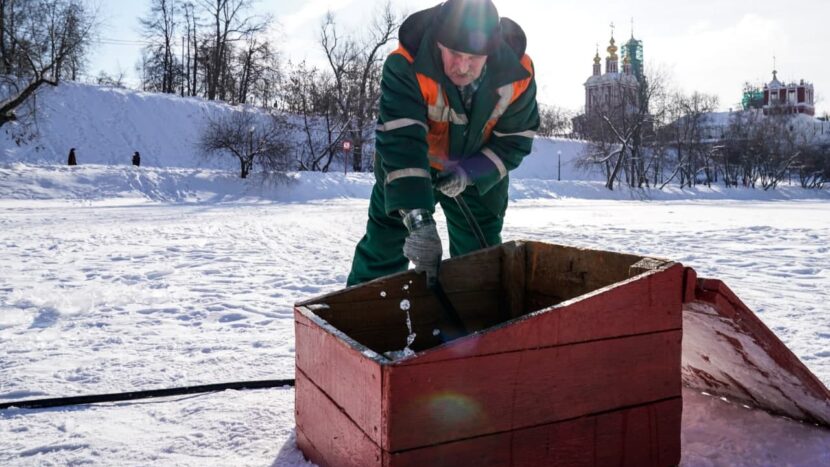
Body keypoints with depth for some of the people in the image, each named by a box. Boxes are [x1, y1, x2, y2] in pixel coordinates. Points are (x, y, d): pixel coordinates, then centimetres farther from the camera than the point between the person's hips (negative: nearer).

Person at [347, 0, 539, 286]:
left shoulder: (518, 72, -25)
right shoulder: (405, 66, -35)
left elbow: (515, 139, -12)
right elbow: (400, 142, -44)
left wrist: (471, 173, -28)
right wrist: (419, 221, -51)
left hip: (479, 173, 2)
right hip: (407, 172, -2)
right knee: (384, 245, 4)